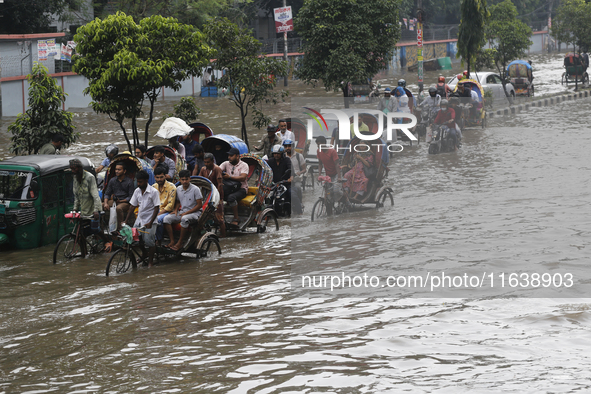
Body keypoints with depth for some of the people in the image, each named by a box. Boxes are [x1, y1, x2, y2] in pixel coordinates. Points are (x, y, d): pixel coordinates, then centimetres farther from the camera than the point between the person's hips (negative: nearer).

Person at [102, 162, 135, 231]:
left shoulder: (129, 182, 0)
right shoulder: (112, 181, 13)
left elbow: (131, 197, -4)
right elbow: (107, 194, 11)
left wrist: (121, 201, -18)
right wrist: (106, 203, -9)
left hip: (125, 202, -5)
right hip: (113, 201, 5)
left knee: (118, 208, -40)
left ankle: (119, 228, -36)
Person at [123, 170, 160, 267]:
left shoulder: (153, 192, -12)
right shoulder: (137, 191, 5)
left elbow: (156, 208, -13)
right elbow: (133, 206, 11)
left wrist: (150, 222, -20)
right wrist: (126, 220, 6)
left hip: (149, 220, -6)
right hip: (139, 219, 6)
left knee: (149, 240, -13)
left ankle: (150, 261, 3)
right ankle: (143, 254, 23)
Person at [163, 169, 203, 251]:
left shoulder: (195, 189, -9)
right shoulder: (178, 189, 9)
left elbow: (199, 205, -10)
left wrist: (186, 213, -15)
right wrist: (175, 210, 2)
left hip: (194, 213, -6)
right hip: (182, 212, 6)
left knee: (184, 219, -39)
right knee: (167, 218, -18)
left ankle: (179, 243, -30)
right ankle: (172, 241, -20)